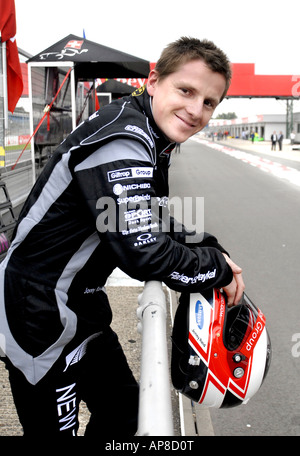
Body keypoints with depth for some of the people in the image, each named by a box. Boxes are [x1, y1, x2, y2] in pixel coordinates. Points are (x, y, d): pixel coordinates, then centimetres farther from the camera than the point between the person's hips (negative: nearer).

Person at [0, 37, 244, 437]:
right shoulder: (121, 142, -26)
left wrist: (212, 249, 0)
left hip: (79, 301, 10)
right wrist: (220, 269, -15)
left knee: (124, 411, 20)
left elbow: (155, 224, 15)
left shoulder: (148, 139, 8)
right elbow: (144, 255, -31)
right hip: (40, 315, -10)